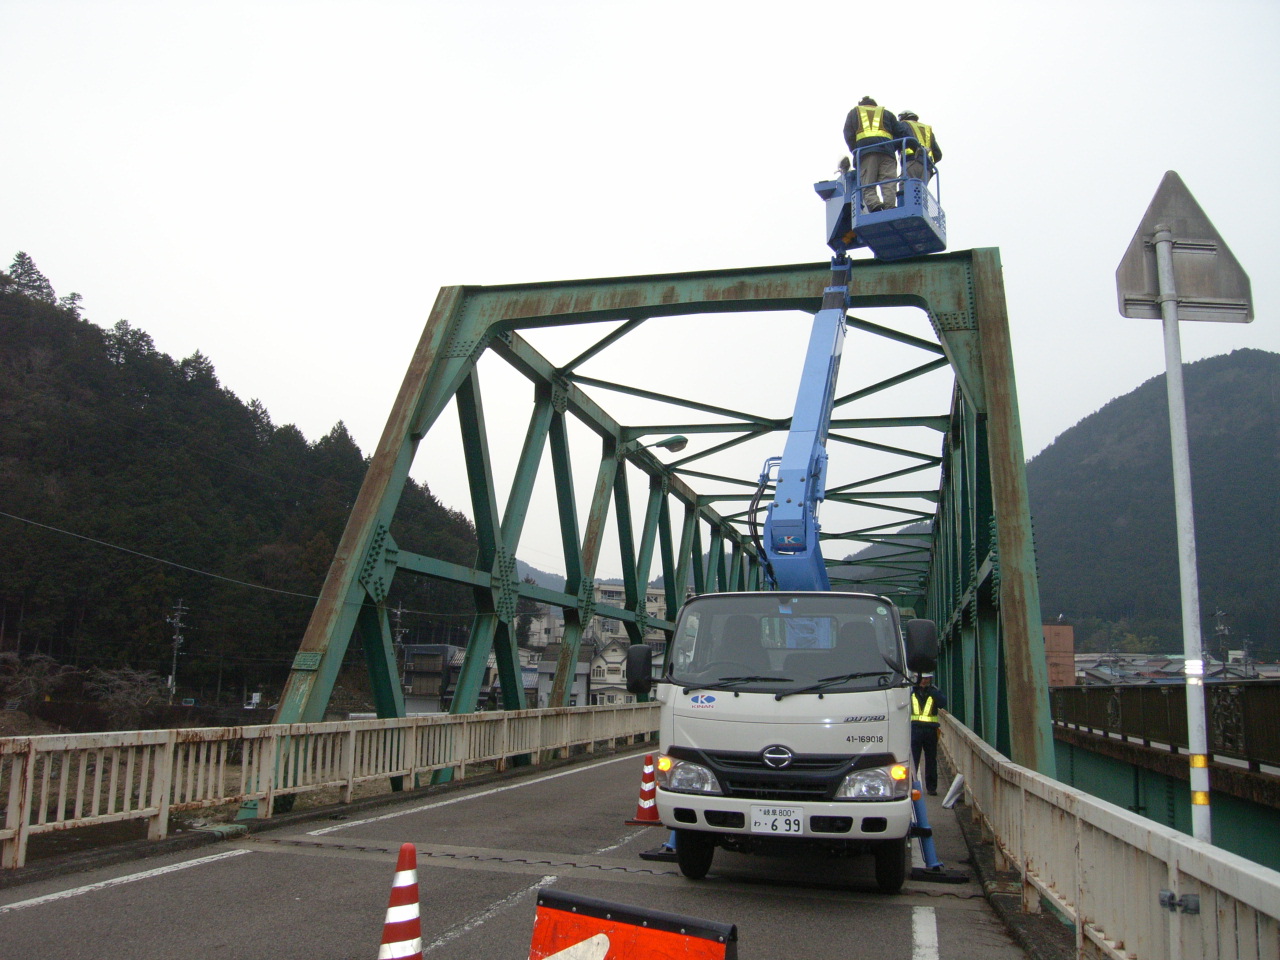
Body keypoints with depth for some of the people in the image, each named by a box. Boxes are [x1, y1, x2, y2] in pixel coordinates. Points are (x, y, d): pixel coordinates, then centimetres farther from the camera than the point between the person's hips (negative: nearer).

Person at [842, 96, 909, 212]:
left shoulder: (854, 112, 29)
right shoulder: (885, 113, 32)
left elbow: (848, 135, 14)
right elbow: (901, 132, 21)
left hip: (864, 149, -1)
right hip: (886, 150, 1)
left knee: (868, 185, -9)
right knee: (889, 183, -9)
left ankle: (874, 205, -34)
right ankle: (889, 207, -30)